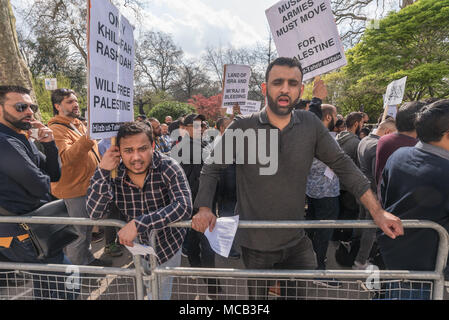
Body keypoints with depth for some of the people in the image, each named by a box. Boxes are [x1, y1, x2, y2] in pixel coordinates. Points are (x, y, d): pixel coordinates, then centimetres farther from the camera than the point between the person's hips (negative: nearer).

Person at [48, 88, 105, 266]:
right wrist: (88, 138, -44)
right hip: (74, 188, -9)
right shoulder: (56, 129, -17)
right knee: (79, 232, 2)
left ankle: (88, 259, 38)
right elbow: (66, 157, -34)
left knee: (88, 227, 21)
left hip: (87, 184, 9)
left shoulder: (78, 124, 14)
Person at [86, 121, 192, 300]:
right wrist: (102, 171, -34)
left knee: (163, 288, 21)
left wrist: (139, 223, -44)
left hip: (168, 243, -3)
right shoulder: (114, 173, -19)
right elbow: (94, 213, -23)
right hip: (137, 243, 3)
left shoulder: (168, 167, -28)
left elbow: (184, 206, -39)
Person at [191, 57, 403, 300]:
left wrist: (377, 211, -3)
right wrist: (204, 209, -15)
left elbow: (342, 165, 1)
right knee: (257, 296, 16)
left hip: (297, 241, 2)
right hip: (254, 243, -2)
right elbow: (212, 168, -2)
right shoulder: (242, 127, -10)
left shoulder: (311, 125, -3)